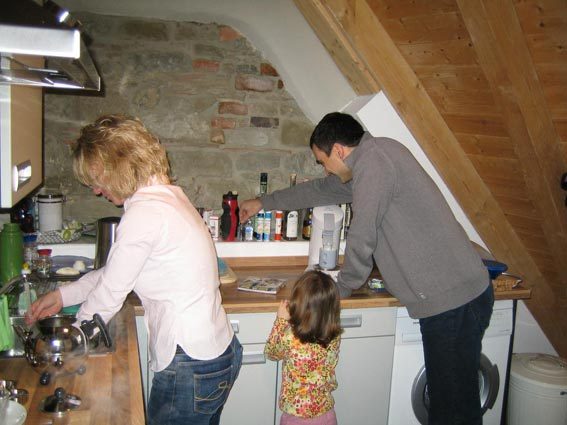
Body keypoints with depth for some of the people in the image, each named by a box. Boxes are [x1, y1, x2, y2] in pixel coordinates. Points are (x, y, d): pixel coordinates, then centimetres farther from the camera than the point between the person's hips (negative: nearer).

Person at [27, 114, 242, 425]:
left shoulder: (145, 212, -21)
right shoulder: (167, 195, 8)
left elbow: (107, 295, -12)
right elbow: (114, 272, 17)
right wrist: (63, 295, 17)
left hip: (191, 367, -9)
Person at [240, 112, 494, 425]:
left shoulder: (373, 161, -14)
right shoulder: (376, 156, 17)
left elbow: (362, 238, -14)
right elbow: (322, 190, 29)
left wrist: (343, 287, 5)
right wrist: (263, 203, 39)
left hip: (451, 299, -10)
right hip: (460, 293, 10)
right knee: (445, 396, 14)